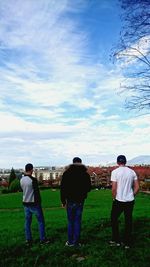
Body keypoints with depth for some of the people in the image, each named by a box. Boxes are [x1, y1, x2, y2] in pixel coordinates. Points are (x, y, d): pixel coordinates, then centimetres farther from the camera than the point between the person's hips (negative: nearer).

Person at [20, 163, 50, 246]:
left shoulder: (21, 180, 1)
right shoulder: (33, 180, -19)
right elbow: (37, 192, -14)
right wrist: (39, 202, -5)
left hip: (25, 204, 6)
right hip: (34, 204, -6)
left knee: (27, 222, 13)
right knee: (41, 221, 6)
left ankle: (28, 240, 17)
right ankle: (43, 239, 10)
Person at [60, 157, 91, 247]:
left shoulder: (67, 173, -3)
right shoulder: (85, 174, 0)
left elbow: (62, 188, -5)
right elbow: (89, 188, 5)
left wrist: (63, 201, 1)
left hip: (70, 201, -1)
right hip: (80, 201, 1)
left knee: (70, 221, 10)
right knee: (78, 221, 8)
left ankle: (70, 242, 14)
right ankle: (76, 242, 11)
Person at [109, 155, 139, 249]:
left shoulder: (115, 172, -10)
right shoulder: (132, 172, 3)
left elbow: (114, 188, -13)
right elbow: (137, 187, 4)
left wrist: (114, 198, 2)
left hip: (119, 200, -4)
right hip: (130, 201, 4)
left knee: (114, 219, 15)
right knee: (128, 221, 13)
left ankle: (116, 241, 20)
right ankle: (127, 243, 20)